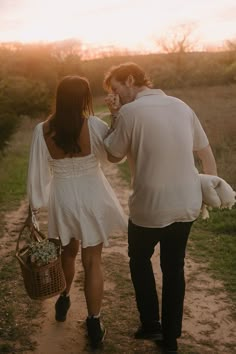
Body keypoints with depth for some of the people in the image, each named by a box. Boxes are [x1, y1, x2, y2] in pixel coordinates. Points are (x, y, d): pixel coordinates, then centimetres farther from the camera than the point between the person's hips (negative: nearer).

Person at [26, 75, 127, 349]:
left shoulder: (43, 130, -11)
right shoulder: (94, 126, -16)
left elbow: (37, 171, -5)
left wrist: (34, 205, 6)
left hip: (62, 199, 2)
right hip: (93, 198, -2)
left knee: (68, 252, 27)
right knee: (92, 261, 8)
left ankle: (63, 301, 47)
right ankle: (94, 325, 15)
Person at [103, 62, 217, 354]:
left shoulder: (129, 112, -14)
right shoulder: (182, 106, 2)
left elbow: (113, 156, 0)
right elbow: (206, 153, 8)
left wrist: (115, 116, 1)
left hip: (150, 207, -5)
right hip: (188, 204, 5)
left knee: (139, 259, 23)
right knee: (174, 267, 18)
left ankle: (151, 324, 27)